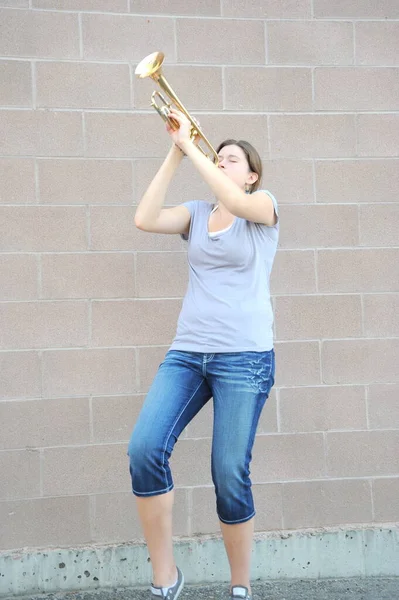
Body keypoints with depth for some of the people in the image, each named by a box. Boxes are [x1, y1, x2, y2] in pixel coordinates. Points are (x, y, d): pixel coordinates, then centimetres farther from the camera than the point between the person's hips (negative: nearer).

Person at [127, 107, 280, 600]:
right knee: (144, 449, -18)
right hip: (187, 352, 4)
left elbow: (236, 202, -19)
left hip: (244, 356, -3)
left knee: (230, 476, -7)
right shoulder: (197, 213, 15)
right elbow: (144, 219, -3)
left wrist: (189, 145, -15)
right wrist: (174, 153, -4)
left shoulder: (264, 206, 5)